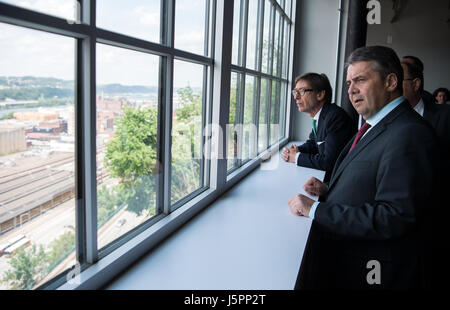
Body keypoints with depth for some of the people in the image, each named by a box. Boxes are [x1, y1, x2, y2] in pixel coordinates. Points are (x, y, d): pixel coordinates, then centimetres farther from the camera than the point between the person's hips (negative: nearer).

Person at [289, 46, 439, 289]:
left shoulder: (409, 135, -22)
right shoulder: (373, 127, 9)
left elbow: (395, 217, -29)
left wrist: (314, 210, -24)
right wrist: (328, 191, -1)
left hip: (373, 273, -8)